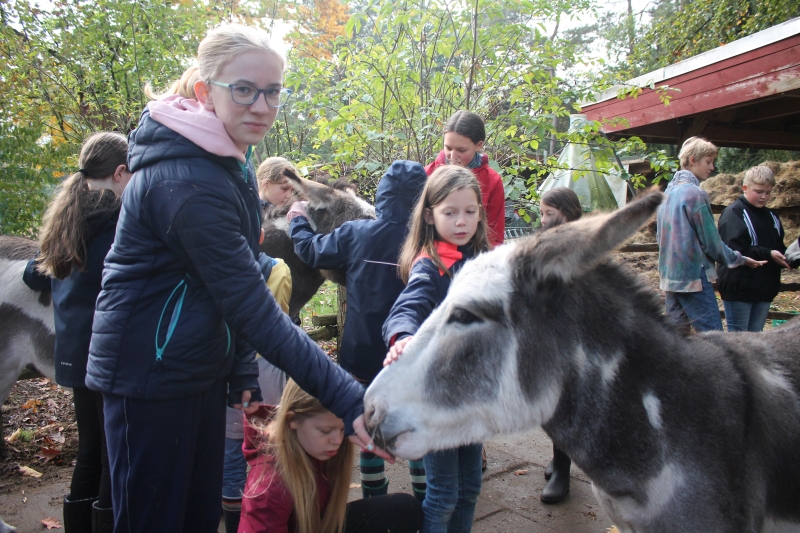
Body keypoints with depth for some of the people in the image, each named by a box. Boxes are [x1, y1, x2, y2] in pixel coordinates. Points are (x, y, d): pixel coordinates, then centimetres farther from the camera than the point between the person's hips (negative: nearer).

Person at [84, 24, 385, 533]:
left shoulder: (231, 161, 5)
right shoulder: (187, 184, -25)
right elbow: (255, 309, -29)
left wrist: (243, 374, 4)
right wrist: (349, 400, -30)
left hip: (201, 370, 9)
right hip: (150, 374, -8)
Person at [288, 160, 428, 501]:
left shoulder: (356, 234, -9)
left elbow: (311, 251, 5)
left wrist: (298, 222, 22)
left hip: (365, 352, 2)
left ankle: (374, 500, 30)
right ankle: (424, 502, 26)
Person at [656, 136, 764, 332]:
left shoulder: (668, 191, 10)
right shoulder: (695, 193, -14)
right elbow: (711, 241, -11)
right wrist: (739, 259, 4)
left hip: (669, 276, 8)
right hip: (694, 276, -8)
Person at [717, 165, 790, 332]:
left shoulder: (771, 217, 14)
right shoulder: (733, 213, -10)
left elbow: (779, 248, 21)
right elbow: (735, 249, -20)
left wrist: (787, 257, 0)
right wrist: (767, 254, -24)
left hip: (765, 288, 7)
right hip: (739, 288, -7)